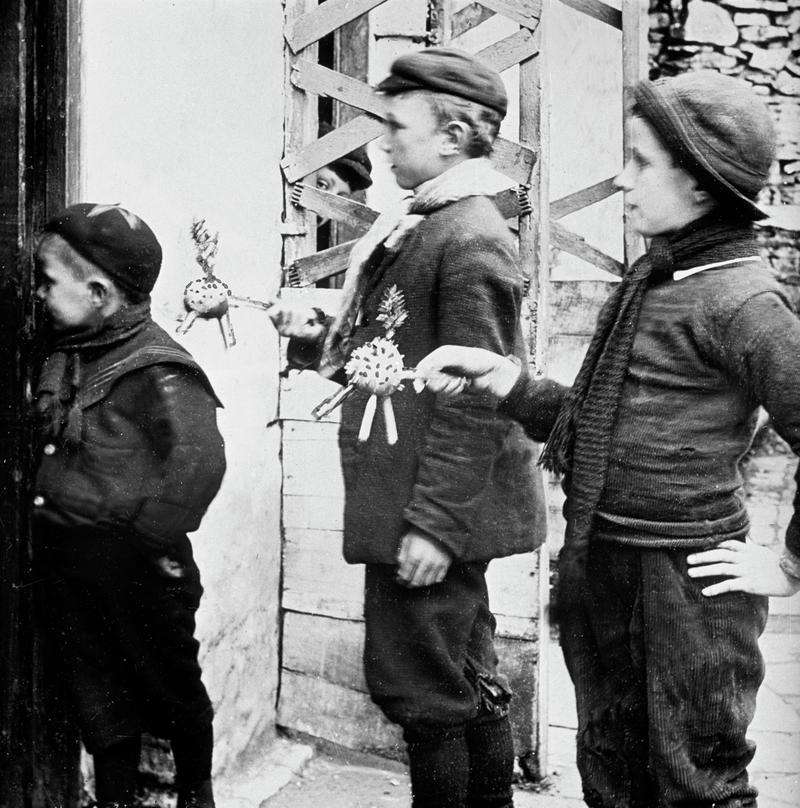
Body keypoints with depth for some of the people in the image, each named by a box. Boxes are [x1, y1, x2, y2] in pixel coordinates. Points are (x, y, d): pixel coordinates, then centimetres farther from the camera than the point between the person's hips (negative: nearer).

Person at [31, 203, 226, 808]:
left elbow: (199, 462, -27)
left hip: (136, 573, -6)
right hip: (65, 570, 6)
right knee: (99, 705, 15)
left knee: (171, 690, 14)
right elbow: (42, 453, 20)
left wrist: (151, 534, -24)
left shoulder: (156, 370, -18)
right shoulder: (58, 358, 5)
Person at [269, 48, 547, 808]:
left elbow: (473, 399, -20)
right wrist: (318, 338, 2)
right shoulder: (414, 229, 13)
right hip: (409, 503, 9)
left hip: (432, 514, -9)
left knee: (417, 686, -1)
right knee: (467, 680, 18)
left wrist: (434, 523, -21)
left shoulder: (470, 239, -16)